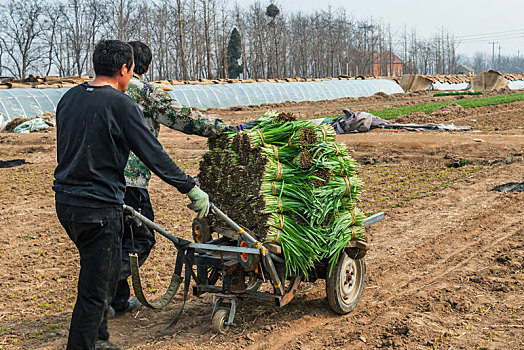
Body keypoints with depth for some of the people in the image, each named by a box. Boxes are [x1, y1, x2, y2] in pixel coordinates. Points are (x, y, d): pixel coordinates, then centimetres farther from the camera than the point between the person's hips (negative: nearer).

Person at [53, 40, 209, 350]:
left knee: (105, 274, 23)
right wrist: (191, 187, -4)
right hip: (98, 209, -9)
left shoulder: (69, 98, 9)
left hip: (65, 201, 9)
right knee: (95, 289, 2)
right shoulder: (120, 104, -13)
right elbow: (153, 154, -12)